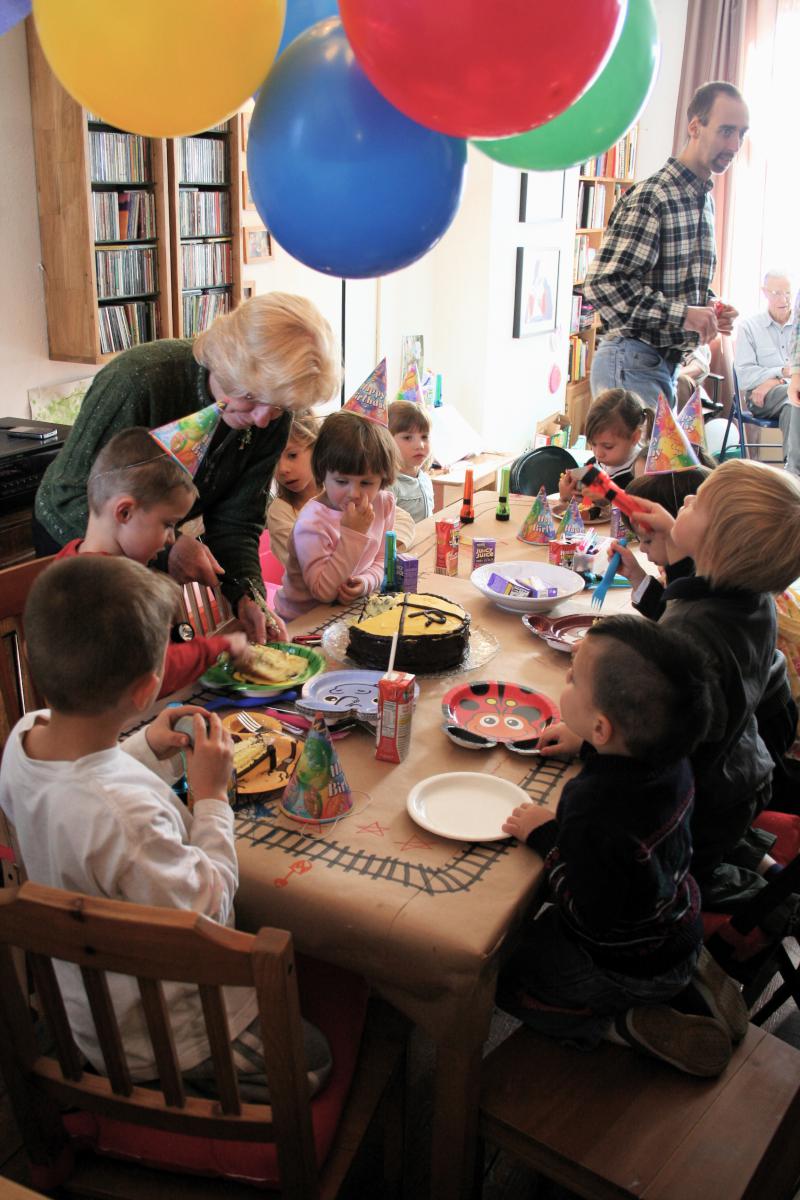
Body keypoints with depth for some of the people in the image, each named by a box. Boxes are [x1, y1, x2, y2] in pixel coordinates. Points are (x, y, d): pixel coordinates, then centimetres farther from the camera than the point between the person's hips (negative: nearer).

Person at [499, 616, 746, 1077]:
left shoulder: (595, 814, -41)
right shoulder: (671, 757, -17)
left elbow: (594, 919, -29)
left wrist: (545, 838, -22)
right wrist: (585, 743, 3)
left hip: (629, 967, -7)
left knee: (502, 976, 10)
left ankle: (630, 1025, 1)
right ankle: (691, 975, 17)